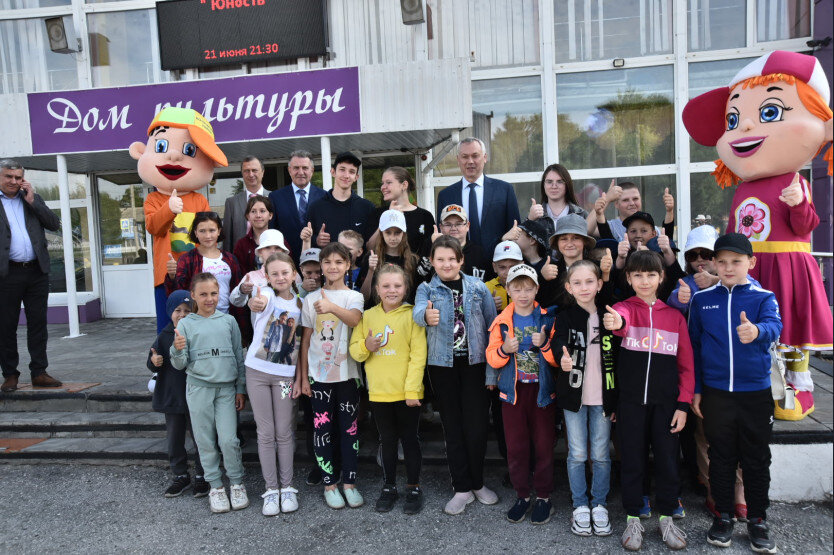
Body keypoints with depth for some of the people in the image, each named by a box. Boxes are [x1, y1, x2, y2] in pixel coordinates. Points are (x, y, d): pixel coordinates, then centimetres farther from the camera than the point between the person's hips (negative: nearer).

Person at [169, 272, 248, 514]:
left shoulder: (228, 321, 5)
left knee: (229, 440, -4)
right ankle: (215, 486, 21)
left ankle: (237, 484, 15)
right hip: (198, 387, 0)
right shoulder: (185, 324, 2)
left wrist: (241, 389, 8)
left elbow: (239, 356, 10)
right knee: (205, 441, 7)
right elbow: (180, 365, 2)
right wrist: (178, 350, -20)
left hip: (226, 388, 0)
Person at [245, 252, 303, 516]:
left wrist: (299, 378, -2)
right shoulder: (266, 294, -7)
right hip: (258, 372, -1)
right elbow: (260, 302, -34)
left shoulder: (300, 304, 2)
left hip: (286, 375, 2)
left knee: (284, 432, 8)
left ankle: (287, 488, 21)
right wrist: (254, 303, -58)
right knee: (266, 433, 5)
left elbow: (300, 345, 5)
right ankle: (271, 489, 17)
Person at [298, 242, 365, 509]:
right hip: (318, 374, 1)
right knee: (322, 428, 5)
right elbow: (306, 339, 6)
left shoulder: (354, 297, 0)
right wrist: (303, 376, 4)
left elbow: (355, 319, -23)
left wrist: (332, 307, -42)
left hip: (347, 373, -1)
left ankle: (349, 482, 19)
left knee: (349, 427, 5)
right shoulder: (311, 299, 5)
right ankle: (329, 483, 19)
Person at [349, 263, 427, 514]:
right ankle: (389, 487, 30)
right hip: (378, 392, 3)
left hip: (407, 393, -3)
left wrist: (412, 390, -14)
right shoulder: (368, 316, 5)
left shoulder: (412, 315, -5)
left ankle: (413, 488, 25)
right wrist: (366, 346, -15)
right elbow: (354, 350, 7)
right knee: (387, 441, 15)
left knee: (410, 440, 9)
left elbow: (418, 355, -9)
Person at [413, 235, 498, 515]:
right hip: (443, 365, 0)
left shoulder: (478, 287, 3)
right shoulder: (427, 289, 2)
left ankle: (477, 482, 25)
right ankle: (462, 488, 21)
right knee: (453, 426, 8)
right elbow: (418, 310, -21)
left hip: (474, 363, 0)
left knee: (477, 425, 3)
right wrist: (427, 315, -46)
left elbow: (492, 324, 2)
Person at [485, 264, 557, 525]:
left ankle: (543, 497, 22)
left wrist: (544, 344, -22)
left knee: (544, 444, 6)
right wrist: (504, 350, -19)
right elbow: (491, 358, 1)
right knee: (515, 446, 8)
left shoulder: (547, 319, -2)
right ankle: (522, 495, 24)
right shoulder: (502, 321, 2)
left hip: (542, 390, -1)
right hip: (512, 390, 1)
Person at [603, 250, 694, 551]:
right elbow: (621, 319, -29)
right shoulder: (624, 308, -2)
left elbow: (686, 364, 5)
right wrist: (616, 322, -53)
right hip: (630, 401, -1)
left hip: (665, 402, 2)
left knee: (667, 459, 9)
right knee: (631, 458, 8)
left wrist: (683, 404, -1)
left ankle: (666, 517, 29)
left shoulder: (675, 316, 4)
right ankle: (633, 519, 24)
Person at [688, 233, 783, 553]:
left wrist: (756, 331, -47)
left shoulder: (763, 298, -2)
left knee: (757, 459, 10)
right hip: (715, 392, 1)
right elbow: (693, 345, 5)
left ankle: (757, 519, 26)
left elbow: (774, 326, -23)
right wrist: (694, 389, 3)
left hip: (756, 392, 0)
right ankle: (722, 516, 26)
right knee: (721, 456, 11)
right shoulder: (701, 299, 1)